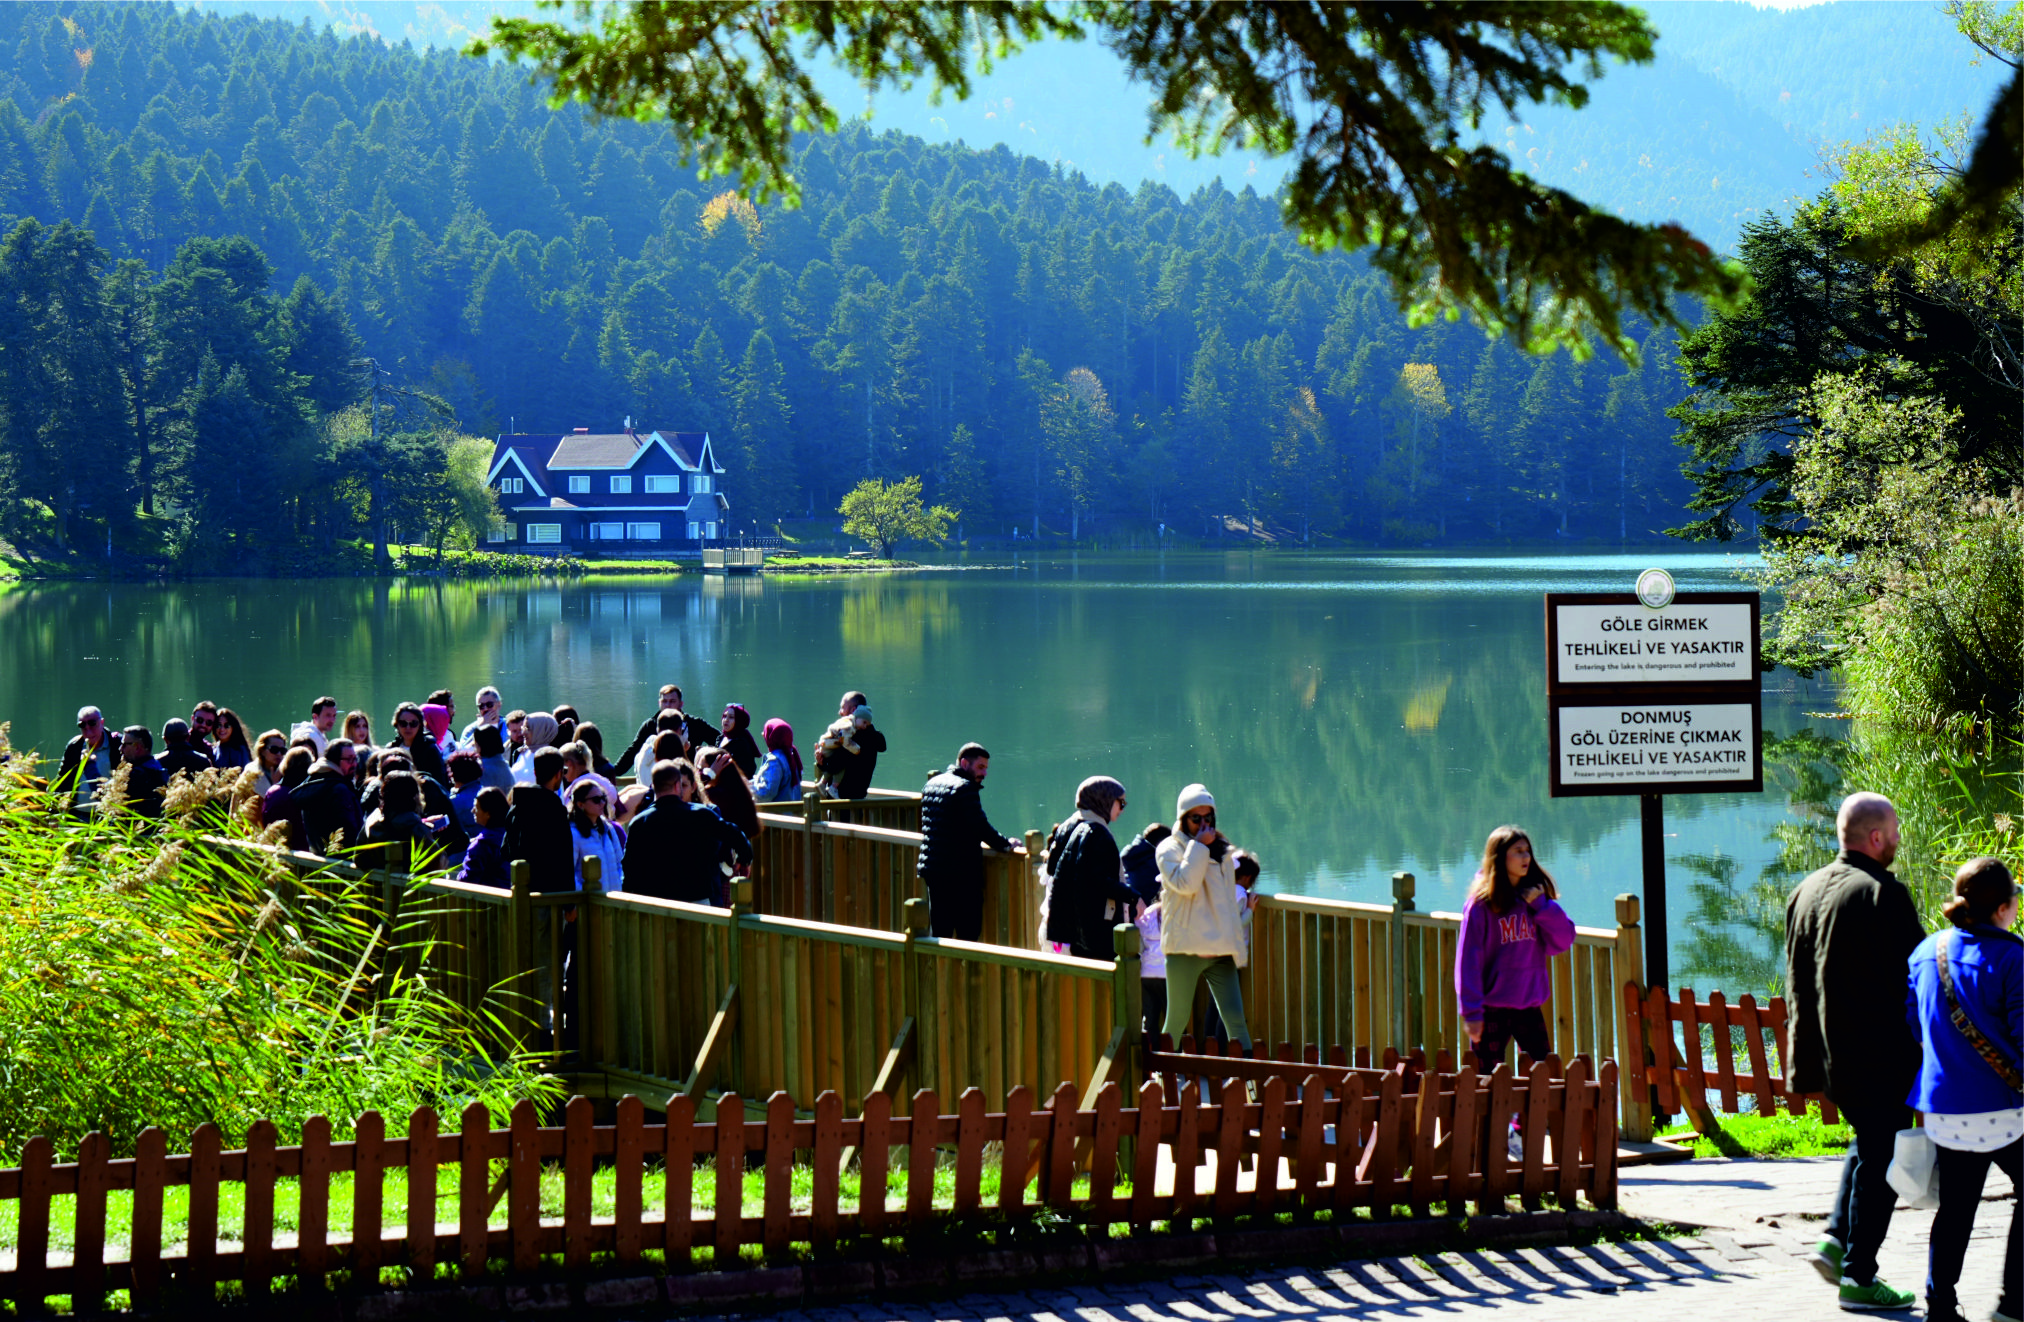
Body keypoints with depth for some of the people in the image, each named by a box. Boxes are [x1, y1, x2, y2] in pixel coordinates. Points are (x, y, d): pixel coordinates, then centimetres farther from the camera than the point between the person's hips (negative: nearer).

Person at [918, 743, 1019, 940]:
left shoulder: (932, 783, 14)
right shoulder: (965, 788, -13)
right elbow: (980, 827, -20)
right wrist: (1006, 846, -7)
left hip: (931, 869, 8)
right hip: (960, 872, -8)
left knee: (938, 932, 11)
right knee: (968, 932, -4)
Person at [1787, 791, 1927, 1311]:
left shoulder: (1806, 892, 8)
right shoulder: (1884, 894, -16)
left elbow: (1795, 982, 12)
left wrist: (1803, 1062, 16)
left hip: (1828, 1051, 8)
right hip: (1881, 1054, -7)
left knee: (1867, 1143, 25)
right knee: (1880, 1158, 1)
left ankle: (1836, 1237, 12)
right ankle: (1859, 1276, 3)